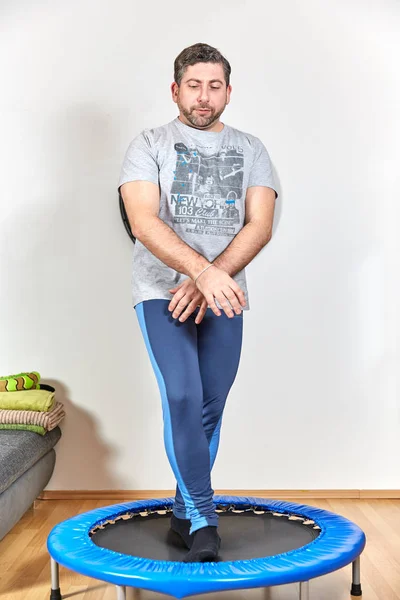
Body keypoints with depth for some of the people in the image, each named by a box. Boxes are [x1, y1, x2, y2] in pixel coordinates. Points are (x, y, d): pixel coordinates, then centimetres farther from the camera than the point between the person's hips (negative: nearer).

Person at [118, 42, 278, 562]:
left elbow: (260, 226, -2)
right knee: (183, 397, -17)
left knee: (209, 409, 5)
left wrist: (208, 280, -15)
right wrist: (204, 271, -27)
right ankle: (203, 519, -4)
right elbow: (144, 222, -12)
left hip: (223, 297, 3)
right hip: (162, 291, -2)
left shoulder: (250, 149, 11)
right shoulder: (149, 145, 3)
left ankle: (184, 515, 22)